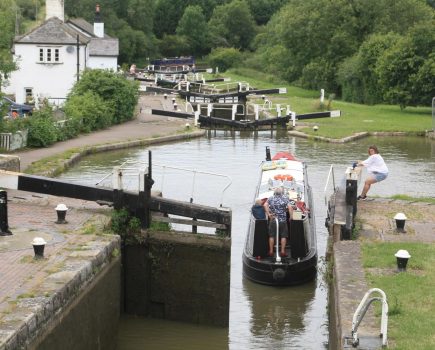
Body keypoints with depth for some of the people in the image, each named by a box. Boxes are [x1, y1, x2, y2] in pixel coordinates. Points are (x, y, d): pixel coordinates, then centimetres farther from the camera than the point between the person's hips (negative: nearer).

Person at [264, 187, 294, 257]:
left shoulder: (271, 198, 5)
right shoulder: (285, 198, 0)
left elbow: (265, 205, -11)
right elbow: (290, 207, -12)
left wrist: (268, 214, -8)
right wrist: (291, 217, -5)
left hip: (273, 220, 1)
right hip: (283, 220, -1)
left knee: (271, 236, 9)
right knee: (283, 236, 6)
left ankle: (271, 251, 10)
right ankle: (283, 251, 3)